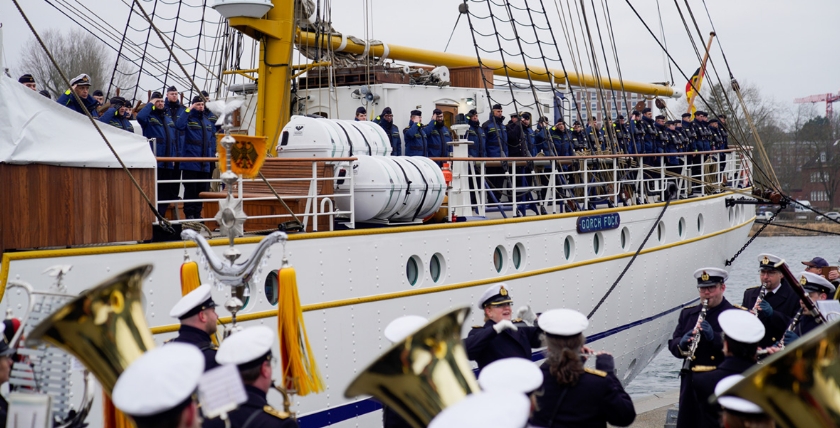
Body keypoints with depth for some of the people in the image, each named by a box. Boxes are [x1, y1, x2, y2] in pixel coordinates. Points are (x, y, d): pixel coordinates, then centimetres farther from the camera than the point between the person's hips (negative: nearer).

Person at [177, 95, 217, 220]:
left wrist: (213, 155, 11)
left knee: (202, 189, 8)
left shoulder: (209, 122, 16)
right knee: (190, 189, -3)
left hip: (205, 164, 6)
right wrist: (188, 110, -20)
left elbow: (212, 141, 20)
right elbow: (179, 126, -25)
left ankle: (197, 213, 17)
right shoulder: (188, 119, -3)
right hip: (190, 163, -6)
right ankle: (189, 213, 3)